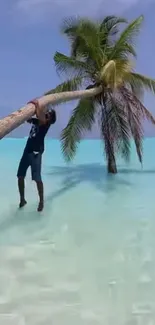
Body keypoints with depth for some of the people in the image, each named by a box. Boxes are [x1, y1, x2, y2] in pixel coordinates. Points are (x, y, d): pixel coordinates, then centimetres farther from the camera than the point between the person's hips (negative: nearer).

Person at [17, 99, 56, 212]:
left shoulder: (46, 123, -5)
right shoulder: (36, 121, 14)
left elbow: (40, 117, -25)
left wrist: (37, 105, -16)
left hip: (36, 153, -7)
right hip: (27, 151, 7)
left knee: (37, 178, -9)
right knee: (20, 176, 8)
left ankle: (41, 201, 6)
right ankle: (22, 199, 23)